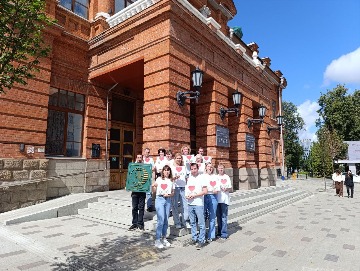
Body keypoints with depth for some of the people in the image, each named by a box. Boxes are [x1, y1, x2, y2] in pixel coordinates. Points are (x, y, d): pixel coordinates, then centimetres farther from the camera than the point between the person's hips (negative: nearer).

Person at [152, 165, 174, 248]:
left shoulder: (171, 181, 10)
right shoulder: (159, 179, 2)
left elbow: (172, 192, 12)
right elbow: (154, 191, 4)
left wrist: (169, 195, -8)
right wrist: (153, 186, -15)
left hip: (168, 200, 4)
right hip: (159, 199, -3)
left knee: (166, 220, 8)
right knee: (161, 220, -10)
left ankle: (163, 238, 22)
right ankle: (157, 240, -1)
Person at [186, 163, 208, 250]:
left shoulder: (201, 178, -6)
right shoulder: (189, 178, 11)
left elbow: (205, 191, -11)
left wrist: (194, 195, -14)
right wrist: (186, 195, 1)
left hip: (199, 203, -5)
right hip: (190, 203, 6)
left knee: (201, 223, -1)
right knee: (192, 222, 14)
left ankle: (201, 240, 8)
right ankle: (194, 238, 26)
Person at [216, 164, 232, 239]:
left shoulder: (227, 177, 3)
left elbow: (230, 188, 4)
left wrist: (227, 189, -15)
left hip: (224, 199, -3)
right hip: (217, 199, 3)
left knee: (224, 217, -3)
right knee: (218, 216, 10)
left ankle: (224, 233, 4)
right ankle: (219, 232, 22)